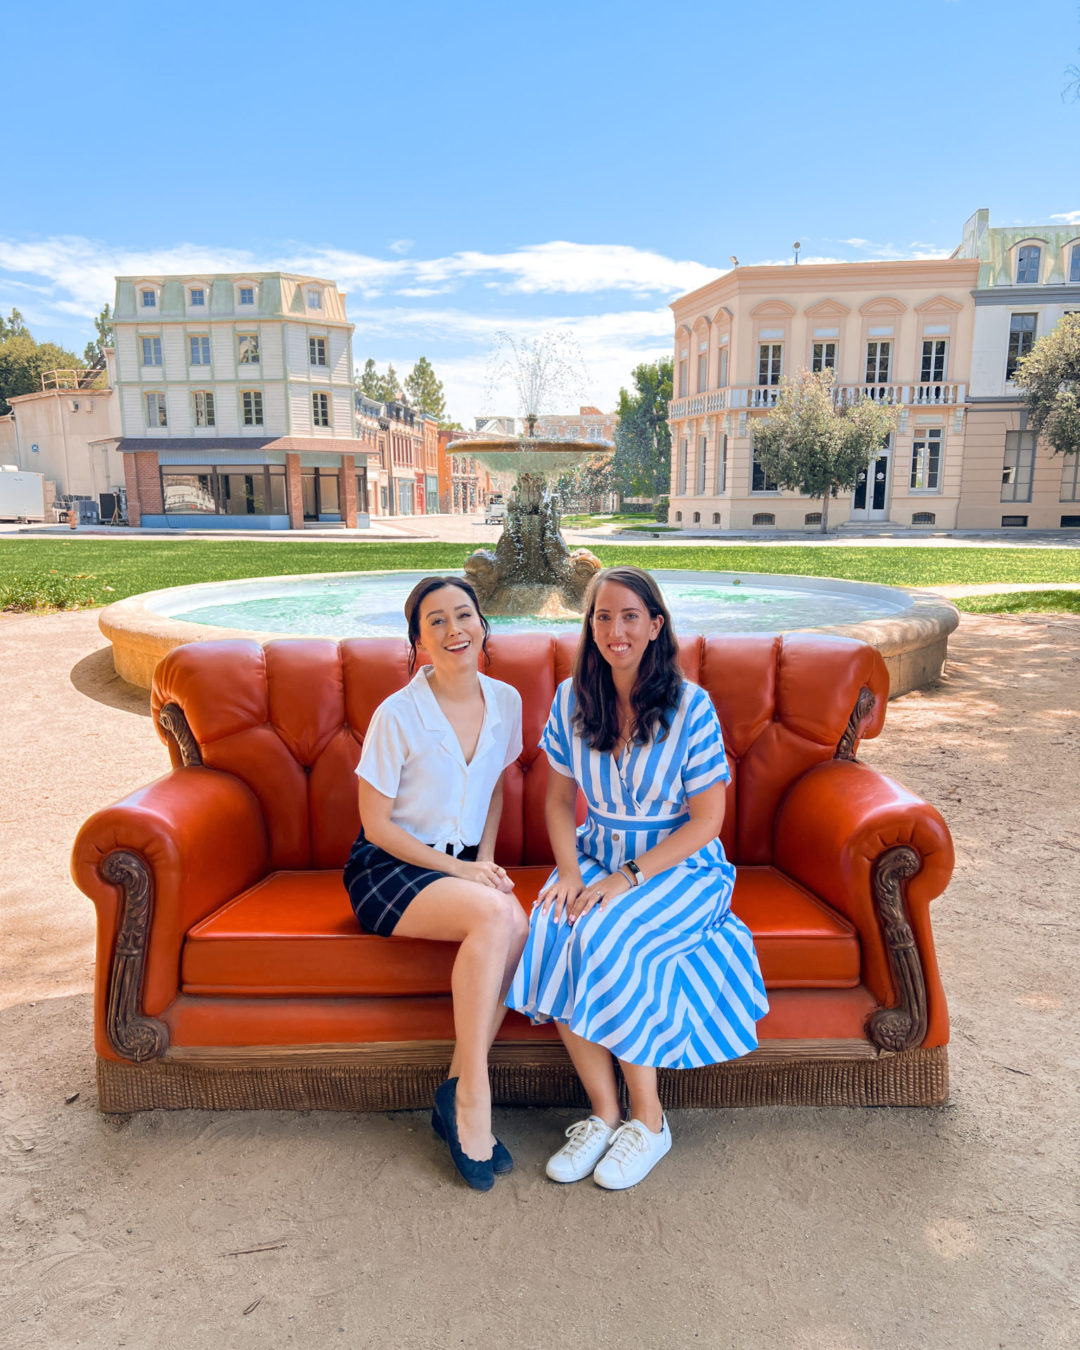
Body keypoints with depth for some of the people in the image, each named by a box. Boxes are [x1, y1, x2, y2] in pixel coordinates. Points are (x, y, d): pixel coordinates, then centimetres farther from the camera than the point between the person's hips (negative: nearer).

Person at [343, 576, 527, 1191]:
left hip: (465, 864, 5)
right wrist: (459, 869, -14)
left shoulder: (506, 701, 1)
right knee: (495, 916, -31)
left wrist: (486, 860, 0)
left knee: (516, 924, -27)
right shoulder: (397, 715, -14)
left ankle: (459, 1094, -12)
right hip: (390, 866, -5)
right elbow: (376, 824, -10)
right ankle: (473, 1098, -17)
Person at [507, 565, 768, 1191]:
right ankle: (604, 1113, -9)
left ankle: (649, 1121, -7)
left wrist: (629, 877, -18)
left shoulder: (692, 706, -13)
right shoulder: (571, 700, 0)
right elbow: (559, 798, 7)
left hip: (681, 866, -4)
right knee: (552, 934, -25)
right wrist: (570, 871, -10)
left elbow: (706, 820, -11)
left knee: (607, 942, -29)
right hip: (597, 857, 4)